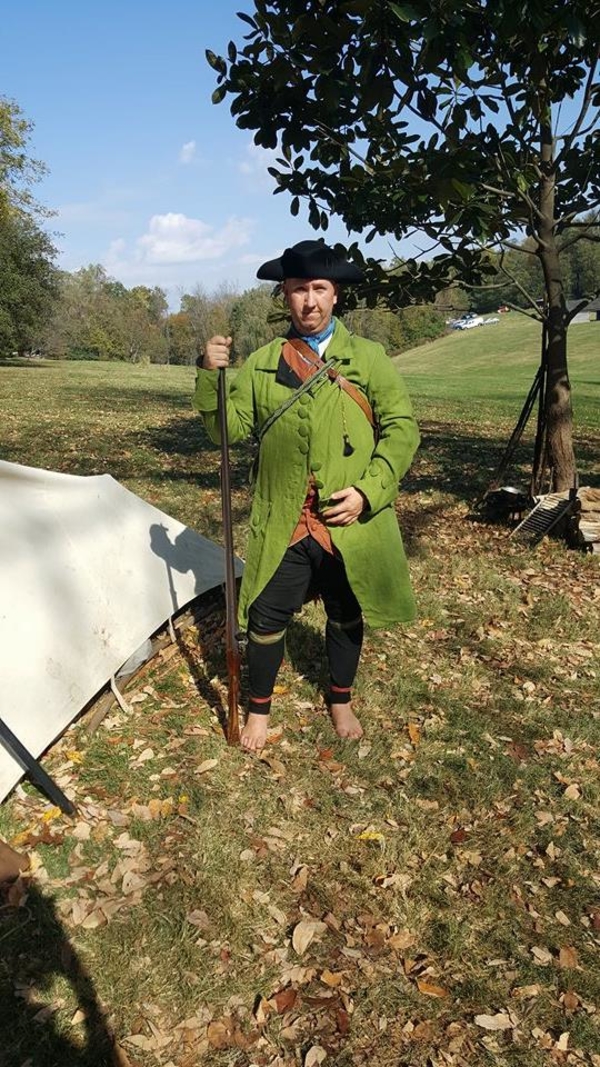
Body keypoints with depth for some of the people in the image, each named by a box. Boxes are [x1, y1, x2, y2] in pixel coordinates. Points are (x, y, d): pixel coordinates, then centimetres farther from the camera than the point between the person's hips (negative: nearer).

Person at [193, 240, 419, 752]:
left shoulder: (368, 357, 1)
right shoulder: (262, 363, 6)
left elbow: (402, 428, -2)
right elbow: (231, 427, 4)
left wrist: (368, 490, -13)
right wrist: (210, 375, -12)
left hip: (352, 522, 0)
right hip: (283, 524, 1)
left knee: (346, 618, 16)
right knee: (266, 618, 6)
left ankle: (341, 700, 41)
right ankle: (259, 707, 32)